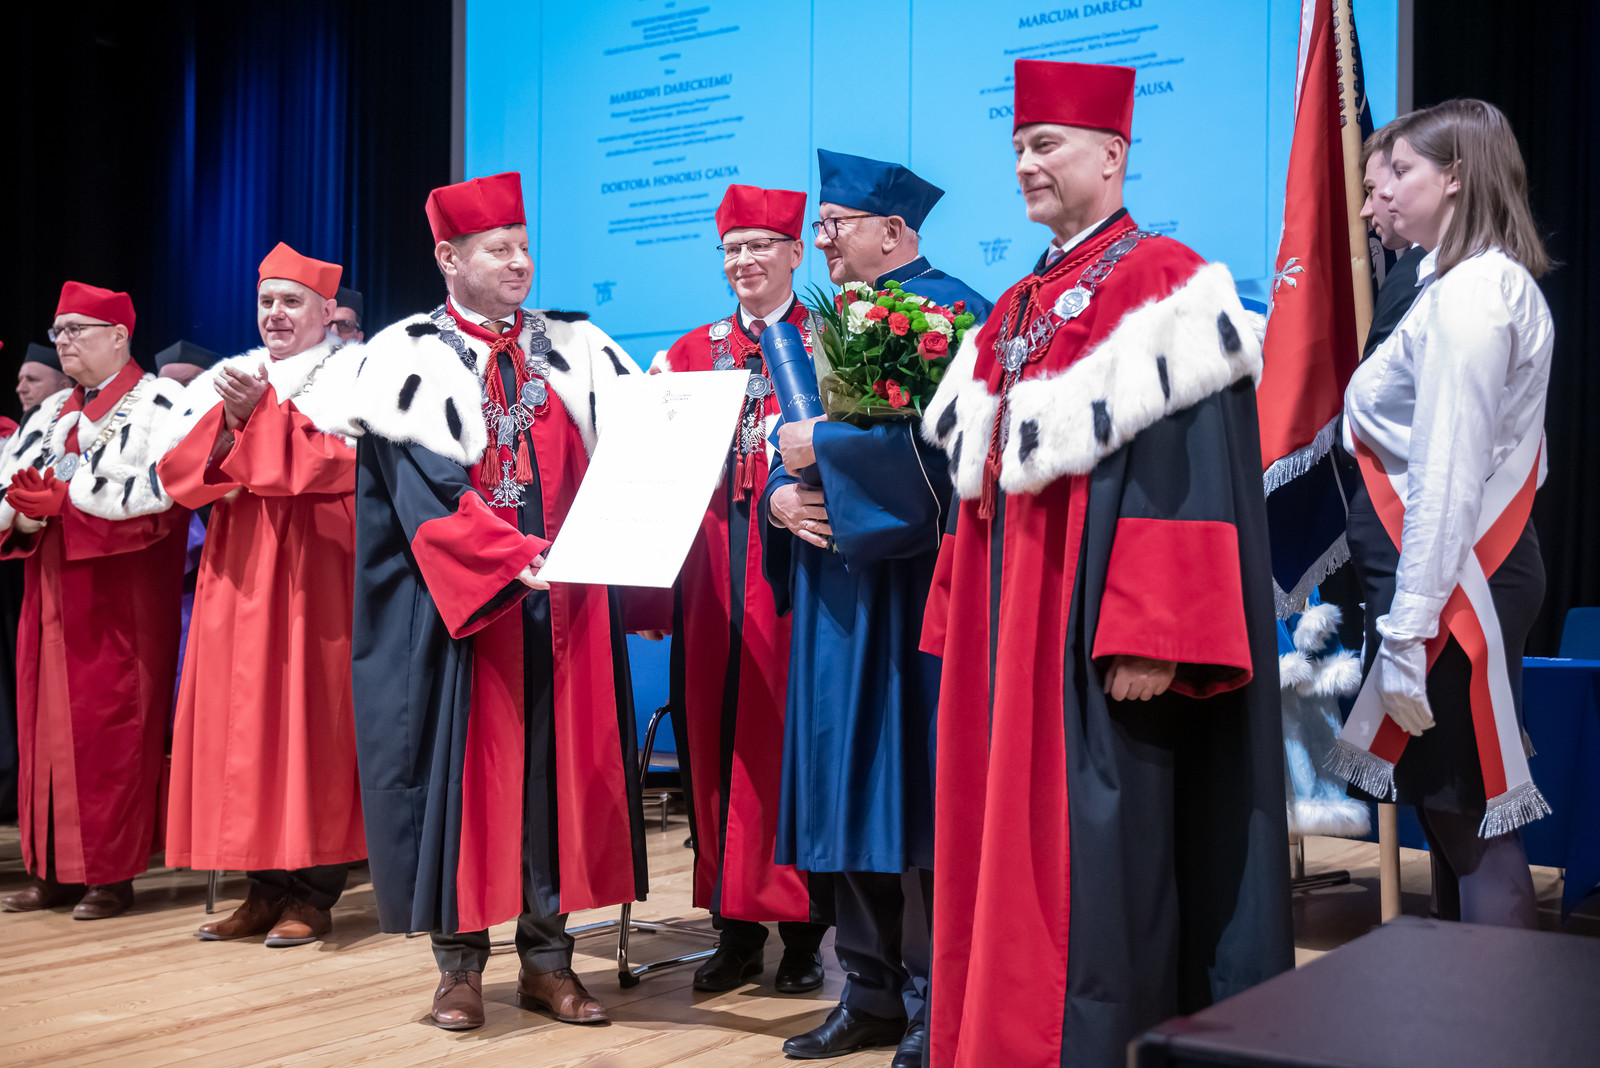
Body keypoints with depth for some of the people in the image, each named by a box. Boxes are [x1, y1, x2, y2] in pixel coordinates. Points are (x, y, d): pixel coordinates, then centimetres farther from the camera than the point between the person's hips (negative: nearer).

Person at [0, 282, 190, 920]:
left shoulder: (156, 405, -4)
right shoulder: (51, 413, 19)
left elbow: (158, 490, -18)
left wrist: (62, 497, -18)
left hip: (119, 598, -7)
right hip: (53, 591, 7)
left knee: (110, 729, -5)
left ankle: (111, 874, 2)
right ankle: (54, 869, 15)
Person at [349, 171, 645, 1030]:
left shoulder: (574, 348, 12)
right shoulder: (411, 358, 0)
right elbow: (427, 493, -11)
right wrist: (516, 560, -22)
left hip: (566, 602, 4)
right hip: (461, 604, -3)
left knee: (565, 761, 4)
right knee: (465, 765, 1)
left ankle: (547, 955, 14)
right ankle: (460, 960, 12)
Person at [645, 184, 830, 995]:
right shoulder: (691, 352, 17)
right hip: (709, 567, 4)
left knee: (787, 735, -2)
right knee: (714, 734, 5)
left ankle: (800, 928, 9)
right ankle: (735, 927, 14)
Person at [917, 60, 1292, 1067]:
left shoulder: (1164, 286, -8)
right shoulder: (1015, 312, 18)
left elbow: (1190, 475, -17)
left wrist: (1150, 639, -23)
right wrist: (959, 628, 15)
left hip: (1095, 640, -8)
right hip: (1010, 638, 8)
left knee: (1093, 861, -4)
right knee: (1009, 849, 12)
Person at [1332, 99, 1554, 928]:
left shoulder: (1465, 296, -15)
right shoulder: (1500, 283, 16)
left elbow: (1445, 481, -21)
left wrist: (1407, 635, -20)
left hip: (1449, 576, -10)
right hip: (1484, 566, 10)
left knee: (1468, 826, -5)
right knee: (1456, 818, 15)